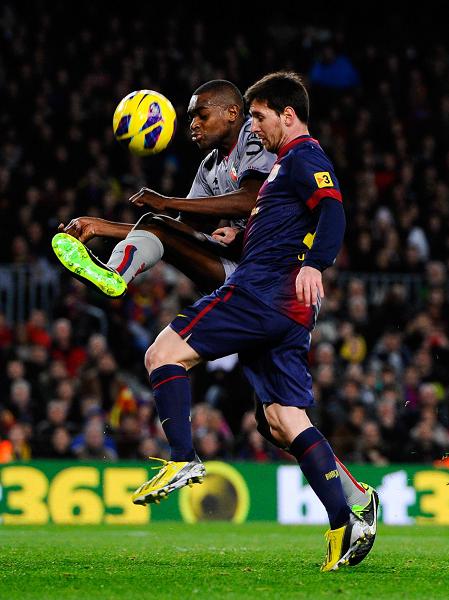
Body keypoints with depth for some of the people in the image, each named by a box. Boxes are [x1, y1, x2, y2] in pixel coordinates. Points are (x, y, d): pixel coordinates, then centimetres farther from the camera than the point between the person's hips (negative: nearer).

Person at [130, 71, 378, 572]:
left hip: (261, 289, -10)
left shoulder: (304, 157, -3)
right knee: (286, 422, 4)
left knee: (163, 353, -7)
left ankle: (183, 460, -16)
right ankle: (346, 524, -4)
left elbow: (333, 211, -20)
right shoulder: (293, 163, 27)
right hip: (288, 311, 10)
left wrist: (313, 265, -35)